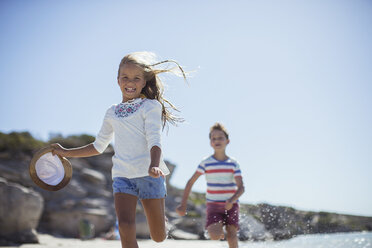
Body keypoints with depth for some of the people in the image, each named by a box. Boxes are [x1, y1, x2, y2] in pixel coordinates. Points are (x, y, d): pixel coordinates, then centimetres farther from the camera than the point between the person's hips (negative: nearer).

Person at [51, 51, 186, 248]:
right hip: (122, 175, 3)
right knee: (125, 225, -20)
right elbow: (98, 146, 26)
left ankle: (158, 219, 40)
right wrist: (66, 152, 25)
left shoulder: (151, 106, 1)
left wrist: (154, 165, -30)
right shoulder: (112, 113, 14)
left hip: (148, 174, -3)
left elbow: (154, 140, -11)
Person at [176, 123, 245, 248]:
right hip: (213, 205, -1)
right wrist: (183, 205, -4)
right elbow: (190, 182, 0)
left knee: (232, 237, -9)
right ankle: (218, 230, 17)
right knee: (215, 236, -17)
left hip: (231, 205, 1)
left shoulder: (233, 164, -1)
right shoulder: (206, 163, -3)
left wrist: (232, 200, -26)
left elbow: (241, 187, -6)